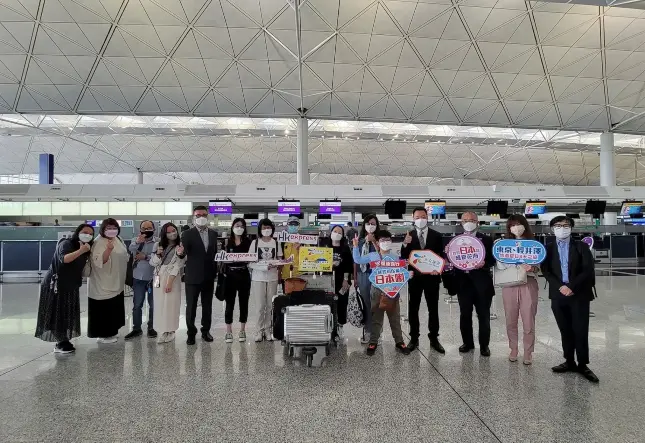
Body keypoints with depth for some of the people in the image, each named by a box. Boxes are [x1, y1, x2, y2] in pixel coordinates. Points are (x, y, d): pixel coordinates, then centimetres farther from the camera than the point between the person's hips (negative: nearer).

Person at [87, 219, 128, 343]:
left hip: (116, 283, 8)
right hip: (103, 284, -8)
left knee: (114, 309, 17)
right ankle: (103, 334, 11)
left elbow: (124, 257, 19)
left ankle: (111, 331, 30)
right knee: (104, 309, -1)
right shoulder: (98, 242, -17)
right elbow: (98, 262, -28)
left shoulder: (118, 240, 8)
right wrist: (108, 249, -40)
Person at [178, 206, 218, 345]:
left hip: (209, 277, 4)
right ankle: (191, 333, 20)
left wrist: (216, 271, 5)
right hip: (193, 277, -3)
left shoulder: (214, 234, 6)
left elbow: (215, 253, 10)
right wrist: (180, 252, -40)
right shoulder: (188, 234, -6)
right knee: (191, 307, 6)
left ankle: (206, 331, 27)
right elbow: (183, 254, -17)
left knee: (207, 306, 13)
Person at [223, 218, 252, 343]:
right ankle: (229, 332, 13)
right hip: (230, 275, 0)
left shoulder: (248, 242, 2)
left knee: (243, 303, 8)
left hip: (244, 275, 0)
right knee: (229, 303, 3)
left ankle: (242, 330, 20)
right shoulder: (227, 242, 3)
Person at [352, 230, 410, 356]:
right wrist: (356, 246, 4)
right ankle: (373, 342, 16)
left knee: (395, 318, 10)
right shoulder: (372, 256, 3)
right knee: (376, 318, 8)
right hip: (377, 291, 0)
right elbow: (358, 260, 11)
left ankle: (399, 342, 20)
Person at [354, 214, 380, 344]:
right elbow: (356, 260, 12)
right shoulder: (360, 241, 10)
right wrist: (355, 277, 10)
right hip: (362, 274, 3)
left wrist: (373, 241, -16)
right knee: (365, 303, 8)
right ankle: (367, 330, 18)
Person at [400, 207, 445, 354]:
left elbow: (441, 256, 3)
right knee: (413, 308, 7)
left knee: (433, 308, 8)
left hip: (431, 276, 0)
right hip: (415, 276, 0)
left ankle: (434, 339, 19)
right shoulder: (408, 236, 1)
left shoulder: (436, 236, 2)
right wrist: (405, 244, -23)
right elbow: (404, 257, -6)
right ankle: (414, 338, 17)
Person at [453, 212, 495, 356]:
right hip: (464, 283, 2)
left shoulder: (486, 240, 3)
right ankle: (468, 343, 25)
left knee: (483, 316, 6)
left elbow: (493, 259, -1)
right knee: (465, 315, 10)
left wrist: (485, 264, -21)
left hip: (482, 283, -2)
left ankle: (484, 345, 19)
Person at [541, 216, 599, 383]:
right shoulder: (548, 249, 8)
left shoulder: (581, 247, 4)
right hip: (558, 295, 2)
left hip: (579, 295, -2)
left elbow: (588, 270, -6)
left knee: (580, 331, 0)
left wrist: (572, 287, -15)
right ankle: (569, 362, 20)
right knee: (565, 331, 9)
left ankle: (582, 365, 12)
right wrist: (560, 287, -13)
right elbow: (546, 271, 0)